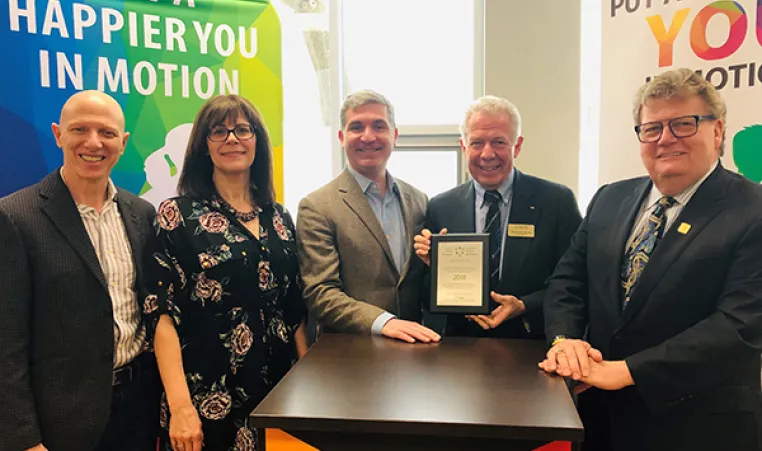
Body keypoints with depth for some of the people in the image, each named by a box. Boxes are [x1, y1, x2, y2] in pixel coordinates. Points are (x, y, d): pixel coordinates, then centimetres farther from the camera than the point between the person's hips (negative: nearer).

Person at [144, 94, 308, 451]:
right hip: (207, 396, -4)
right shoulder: (177, 214, -6)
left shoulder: (278, 218, 7)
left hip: (279, 392, 5)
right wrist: (180, 406, -18)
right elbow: (163, 315, -11)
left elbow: (294, 310, 9)